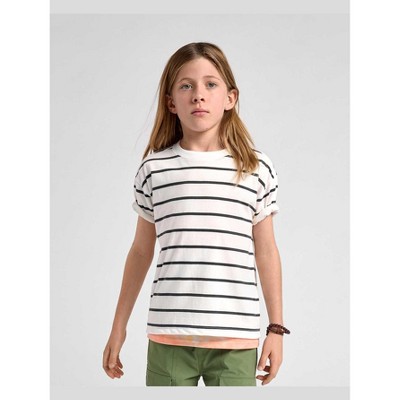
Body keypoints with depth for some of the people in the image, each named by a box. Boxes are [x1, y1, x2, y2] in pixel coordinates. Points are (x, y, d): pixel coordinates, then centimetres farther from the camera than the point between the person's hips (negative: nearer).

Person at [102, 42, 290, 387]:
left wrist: (276, 328, 8)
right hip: (169, 336, 1)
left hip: (237, 339, 0)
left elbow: (266, 253, 9)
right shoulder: (154, 168, 3)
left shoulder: (258, 169, 3)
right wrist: (119, 328, 13)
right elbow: (141, 251, 11)